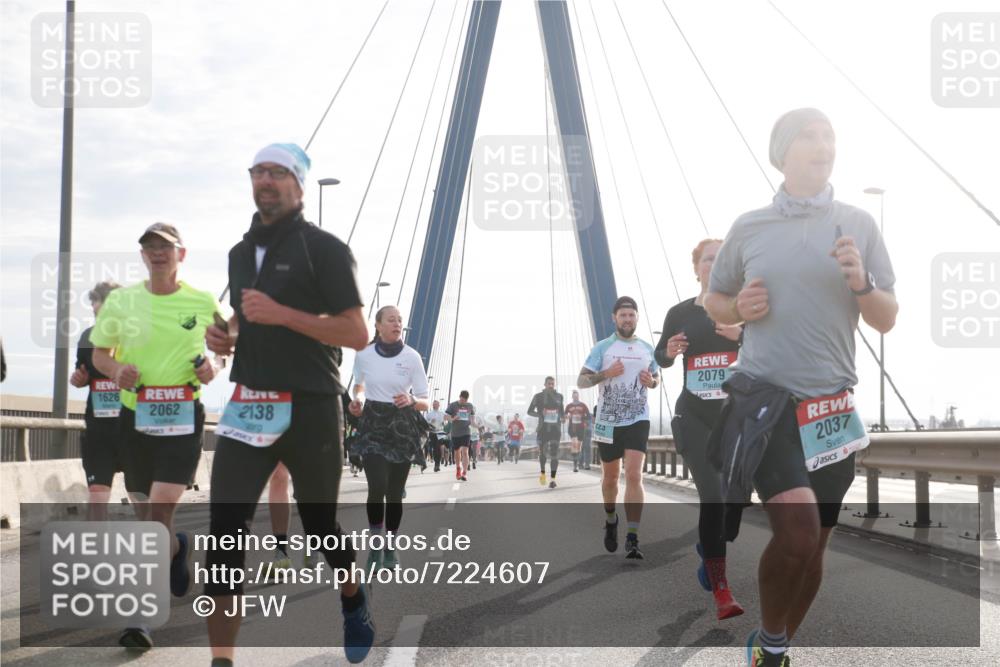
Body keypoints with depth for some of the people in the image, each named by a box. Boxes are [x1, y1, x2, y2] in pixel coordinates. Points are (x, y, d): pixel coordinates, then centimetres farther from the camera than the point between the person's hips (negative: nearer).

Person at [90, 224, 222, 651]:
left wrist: (211, 366, -6)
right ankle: (177, 548, 42)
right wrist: (116, 369, -9)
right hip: (134, 415, 3)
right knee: (146, 517, 10)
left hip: (183, 417, -3)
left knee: (159, 515, -14)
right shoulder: (120, 300, 4)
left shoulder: (203, 303, 0)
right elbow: (99, 353, 13)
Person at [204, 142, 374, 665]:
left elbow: (357, 334, -11)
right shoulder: (241, 253, 16)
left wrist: (283, 314, -21)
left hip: (310, 408, -5)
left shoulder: (324, 248, -5)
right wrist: (225, 336, 7)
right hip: (248, 406, 5)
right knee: (225, 529, -9)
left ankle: (354, 601, 41)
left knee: (319, 524, 10)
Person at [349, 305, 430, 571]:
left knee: (395, 492, 4)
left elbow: (425, 401, -1)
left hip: (403, 428, 0)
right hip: (374, 424, 0)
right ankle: (375, 546, -3)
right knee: (378, 487, -16)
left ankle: (390, 549, 19)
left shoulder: (412, 357, -4)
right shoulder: (364, 355, -1)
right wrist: (358, 399, -1)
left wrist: (412, 400, -22)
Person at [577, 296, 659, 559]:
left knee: (634, 475, -15)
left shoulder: (647, 348, 7)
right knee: (610, 477, 13)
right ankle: (611, 519, 41)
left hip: (637, 421, 0)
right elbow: (581, 381, -4)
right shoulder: (602, 347, -1)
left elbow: (656, 377, 21)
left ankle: (632, 539, -18)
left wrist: (651, 381, -2)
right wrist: (606, 373, -20)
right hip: (608, 421, 0)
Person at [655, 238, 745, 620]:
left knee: (736, 496, 6)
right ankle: (721, 594, -14)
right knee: (712, 496, -13)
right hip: (695, 417, -1)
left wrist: (741, 335, -27)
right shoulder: (680, 313, 1)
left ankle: (709, 549, 40)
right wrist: (669, 351, -9)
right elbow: (661, 358, 14)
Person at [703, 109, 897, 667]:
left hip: (831, 406, 3)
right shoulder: (748, 227, 3)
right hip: (763, 399, -2)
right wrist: (739, 308, -7)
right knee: (798, 529, -21)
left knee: (813, 546, 8)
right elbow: (714, 302, 15)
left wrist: (861, 282, -13)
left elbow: (887, 321, 6)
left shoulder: (860, 224, 4)